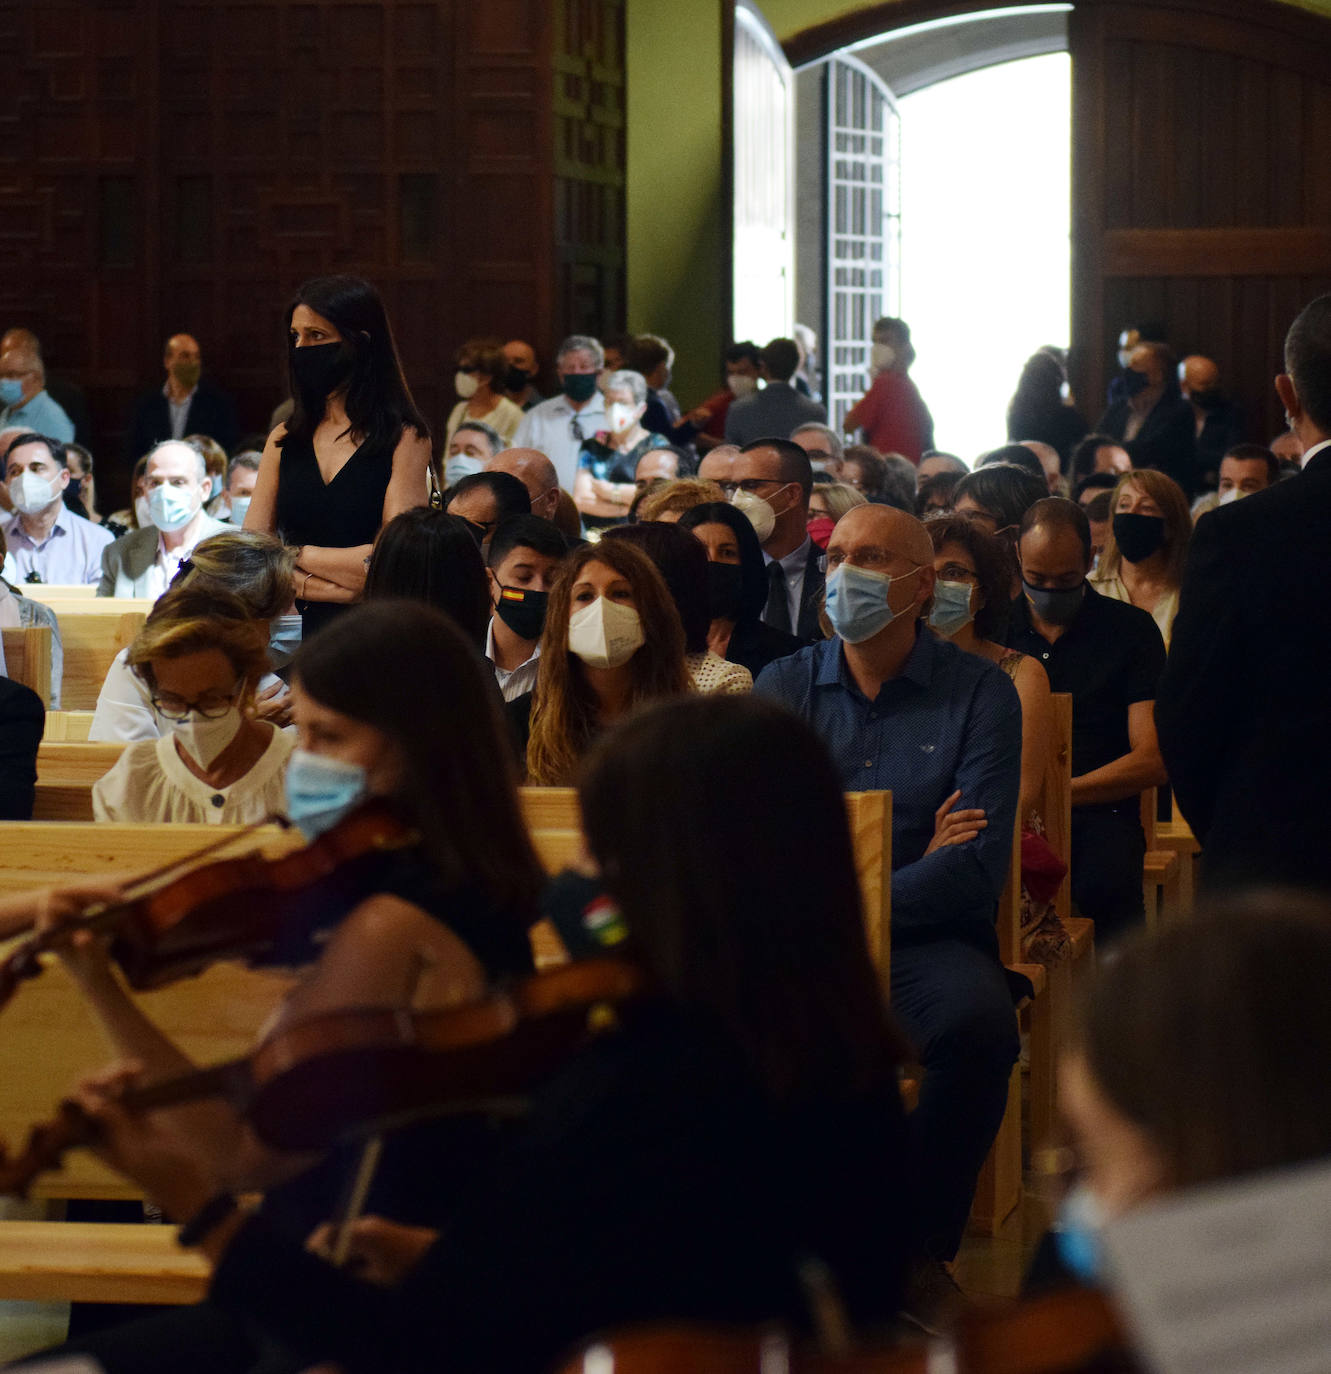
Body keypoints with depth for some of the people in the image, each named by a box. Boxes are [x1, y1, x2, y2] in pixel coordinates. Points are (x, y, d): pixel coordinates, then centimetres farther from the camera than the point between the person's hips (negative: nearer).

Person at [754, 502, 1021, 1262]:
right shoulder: (784, 686, 15)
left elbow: (977, 866, -6)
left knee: (976, 1019, -35)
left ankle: (923, 1254, -16)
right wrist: (915, 864, -9)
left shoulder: (980, 692, 6)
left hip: (926, 935, -2)